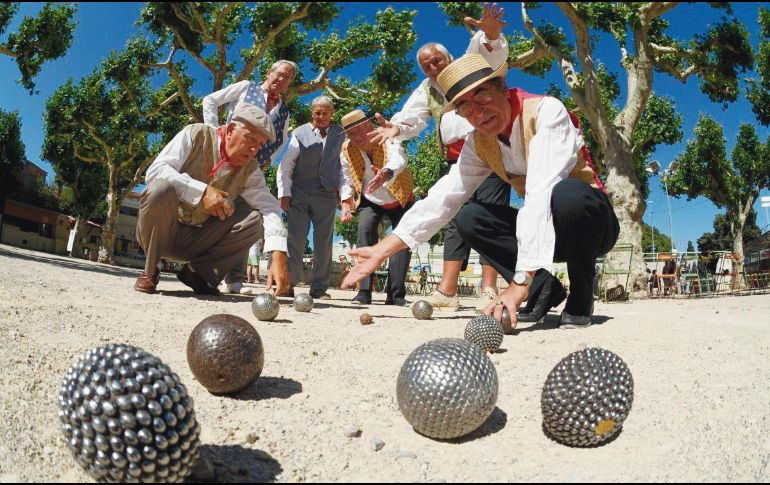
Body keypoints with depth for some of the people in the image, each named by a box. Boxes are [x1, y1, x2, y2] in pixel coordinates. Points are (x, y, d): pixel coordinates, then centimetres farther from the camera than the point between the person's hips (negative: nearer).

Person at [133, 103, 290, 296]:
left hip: (196, 241, 3)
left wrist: (279, 257, -33)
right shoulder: (195, 135, -12)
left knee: (255, 220, -15)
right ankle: (149, 272, -11)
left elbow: (269, 207, -17)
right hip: (161, 231, -3)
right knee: (162, 188, -34)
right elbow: (154, 171, -21)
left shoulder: (250, 169, -3)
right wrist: (202, 191, -32)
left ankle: (198, 272, -4)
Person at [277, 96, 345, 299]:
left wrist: (344, 191, 1)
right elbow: (285, 165, 1)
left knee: (324, 242, 3)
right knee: (296, 239, -6)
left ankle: (319, 288, 11)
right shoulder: (300, 134, 3)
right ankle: (288, 284, 0)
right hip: (299, 193, -2)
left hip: (327, 195, 2)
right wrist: (284, 193, -5)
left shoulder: (340, 134, 9)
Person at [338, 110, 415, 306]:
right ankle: (364, 292, -25)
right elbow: (347, 180, -5)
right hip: (370, 202, 1)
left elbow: (399, 160, -45)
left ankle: (396, 294, -11)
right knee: (365, 231, -24)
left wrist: (386, 173, -67)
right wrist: (345, 202, -24)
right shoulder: (347, 150, -13)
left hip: (400, 200, -1)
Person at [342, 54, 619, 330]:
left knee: (566, 194, -38)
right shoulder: (479, 144, -3)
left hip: (591, 222, -5)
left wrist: (519, 282, -44)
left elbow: (541, 193, -37)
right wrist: (382, 250, -16)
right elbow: (443, 198, -9)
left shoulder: (546, 111, -24)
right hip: (546, 230, 6)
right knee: (470, 218, -13)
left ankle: (581, 300, -13)